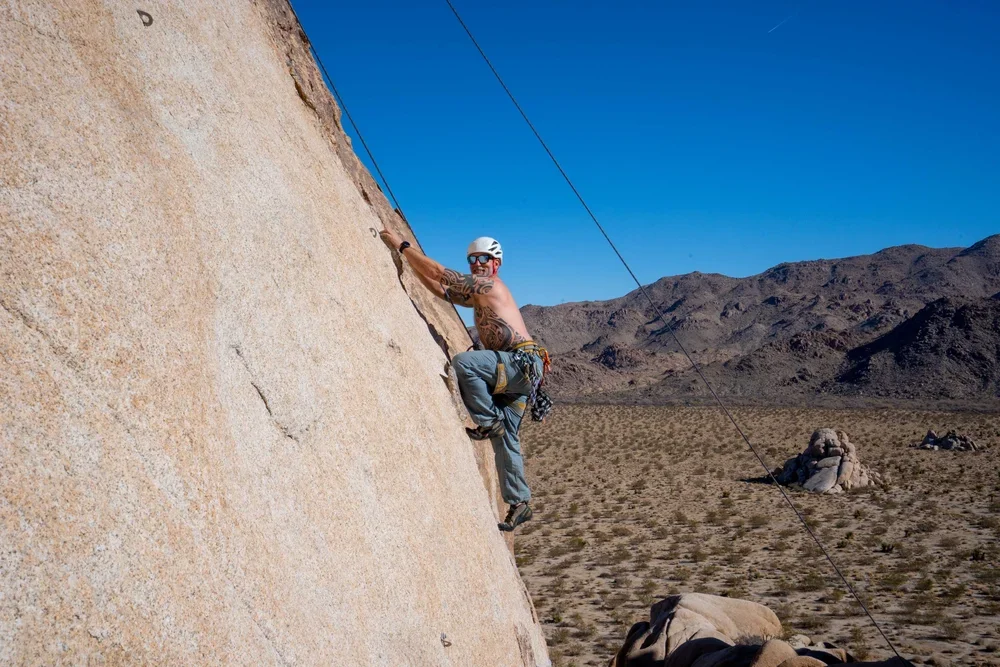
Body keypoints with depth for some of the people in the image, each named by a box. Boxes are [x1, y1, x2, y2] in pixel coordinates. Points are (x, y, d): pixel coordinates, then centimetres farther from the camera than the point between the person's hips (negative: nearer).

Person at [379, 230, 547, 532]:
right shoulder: (476, 296, 23)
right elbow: (441, 289, 28)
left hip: (523, 362, -10)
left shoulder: (489, 285, -5)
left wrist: (401, 245, -4)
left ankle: (489, 421, -14)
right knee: (504, 438, 7)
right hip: (515, 370, 10)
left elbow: (439, 273, -10)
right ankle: (519, 503, 12)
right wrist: (408, 259, 20)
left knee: (463, 362, -29)